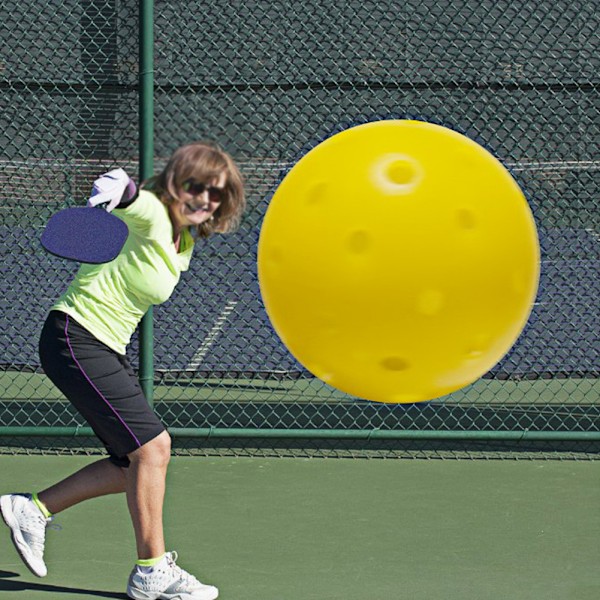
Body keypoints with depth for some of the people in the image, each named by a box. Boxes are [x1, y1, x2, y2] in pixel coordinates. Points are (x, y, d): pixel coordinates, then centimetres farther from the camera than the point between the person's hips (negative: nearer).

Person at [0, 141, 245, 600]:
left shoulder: (184, 244, 12)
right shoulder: (152, 214, -16)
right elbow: (134, 202, -37)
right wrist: (121, 188, -57)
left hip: (108, 350, 10)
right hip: (75, 339, -10)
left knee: (136, 465, 8)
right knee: (152, 445, -14)